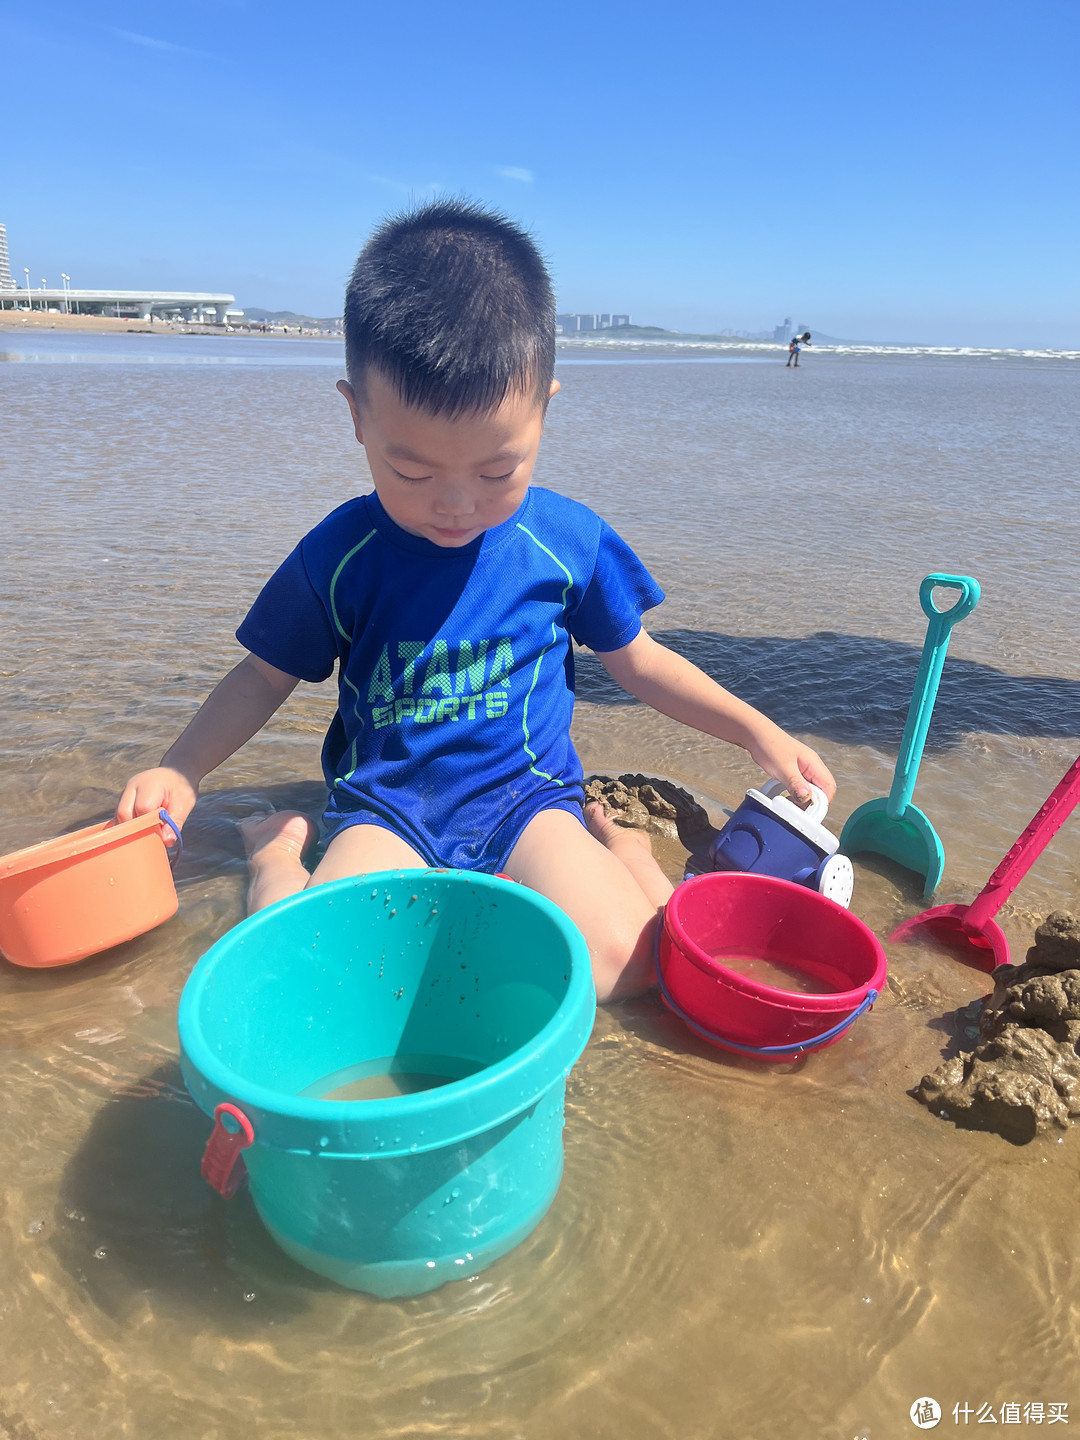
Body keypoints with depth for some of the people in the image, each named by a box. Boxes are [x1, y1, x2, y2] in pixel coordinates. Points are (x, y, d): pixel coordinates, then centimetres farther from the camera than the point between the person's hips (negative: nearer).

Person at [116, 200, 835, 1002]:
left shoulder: (570, 541, -6)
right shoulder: (338, 556, -8)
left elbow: (637, 660, 7)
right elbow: (269, 674, 6)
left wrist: (759, 732, 3)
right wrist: (179, 770, -7)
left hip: (526, 795, 0)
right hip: (385, 807, 1)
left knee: (626, 959, -23)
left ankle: (605, 838, 7)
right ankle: (279, 854, 8)